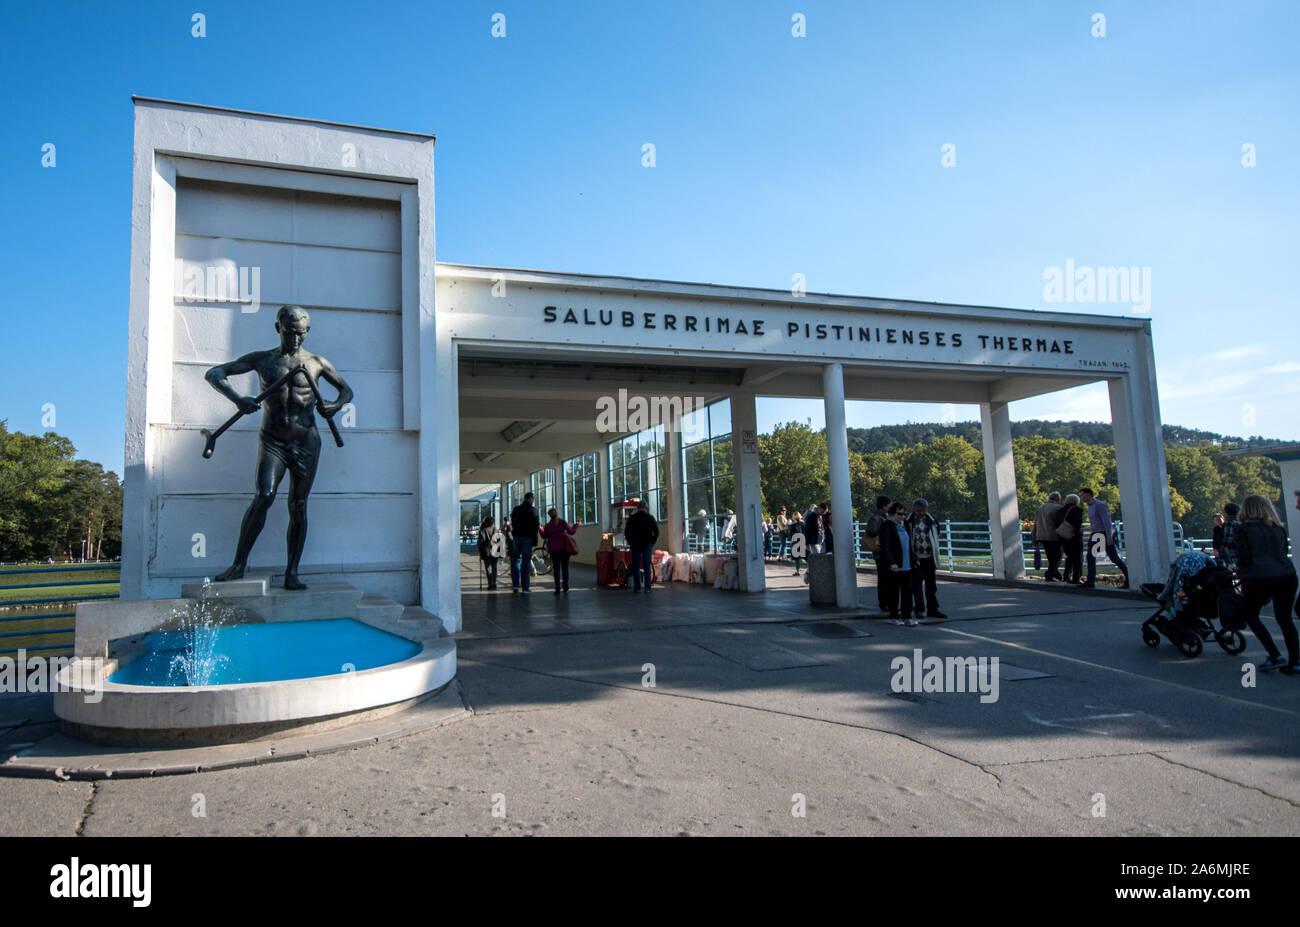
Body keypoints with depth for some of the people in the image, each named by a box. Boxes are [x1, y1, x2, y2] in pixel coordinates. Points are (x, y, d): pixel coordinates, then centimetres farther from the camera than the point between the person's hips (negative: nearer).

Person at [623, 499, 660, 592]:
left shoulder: (631, 518, 2)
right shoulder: (650, 517, 1)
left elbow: (626, 532, 2)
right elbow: (656, 532, 0)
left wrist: (630, 542, 10)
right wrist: (652, 543, 8)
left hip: (635, 545, 0)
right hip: (647, 545, 0)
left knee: (636, 567, 3)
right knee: (647, 567, 2)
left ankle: (637, 587, 1)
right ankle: (647, 587, 0)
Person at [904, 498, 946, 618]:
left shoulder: (932, 521, 3)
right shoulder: (909, 522, -6)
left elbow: (936, 537, 15)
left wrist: (935, 553, 11)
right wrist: (912, 558, -9)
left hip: (929, 557, 3)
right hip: (916, 558, -3)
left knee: (931, 584, 9)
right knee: (917, 585, -1)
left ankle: (932, 609, 17)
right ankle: (919, 609, 7)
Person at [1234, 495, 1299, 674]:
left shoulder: (1245, 529, -2)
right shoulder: (1279, 528, 12)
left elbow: (1244, 560, -5)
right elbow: (1283, 552, 18)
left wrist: (1240, 570, 13)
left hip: (1261, 579, -5)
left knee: (1249, 614, 13)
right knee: (1284, 618, 15)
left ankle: (1275, 656, 5)